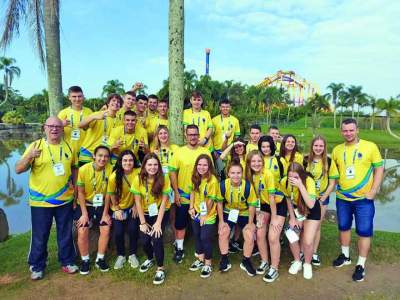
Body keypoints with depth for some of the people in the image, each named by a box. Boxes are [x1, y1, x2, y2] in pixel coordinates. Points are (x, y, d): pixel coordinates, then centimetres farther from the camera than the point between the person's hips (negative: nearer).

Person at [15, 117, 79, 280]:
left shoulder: (68, 147, 3)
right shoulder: (35, 145, -8)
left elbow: (74, 166, 17)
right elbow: (18, 169, -13)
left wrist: (73, 184, 6)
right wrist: (29, 157, -31)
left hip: (65, 200, 3)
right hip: (40, 201, -3)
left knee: (66, 234, 15)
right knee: (39, 236, 10)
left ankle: (67, 262, 32)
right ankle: (37, 266, 29)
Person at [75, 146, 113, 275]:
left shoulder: (110, 169, -16)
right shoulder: (83, 169, -20)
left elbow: (108, 193, -9)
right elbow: (80, 193, -10)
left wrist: (105, 213, -7)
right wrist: (84, 213, -12)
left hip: (102, 205, 2)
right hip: (85, 205, -1)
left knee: (106, 230, -6)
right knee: (82, 232, -9)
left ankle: (100, 259, 15)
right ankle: (85, 260, 14)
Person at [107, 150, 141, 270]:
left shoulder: (138, 172, -22)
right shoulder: (114, 176, -22)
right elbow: (112, 194, -7)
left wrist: (136, 205, -5)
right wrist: (117, 209, -4)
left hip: (133, 206, 0)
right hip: (119, 208, 0)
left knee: (133, 229, -10)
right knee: (118, 232, -5)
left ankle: (132, 255, 16)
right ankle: (121, 255, 23)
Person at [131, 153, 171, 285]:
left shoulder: (164, 179, -17)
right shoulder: (138, 179, -14)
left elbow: (164, 201, -15)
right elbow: (138, 202, -10)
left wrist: (158, 223, -18)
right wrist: (143, 222, -11)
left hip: (159, 213, -2)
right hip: (145, 214, 2)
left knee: (157, 238, -17)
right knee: (145, 240, -5)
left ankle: (160, 269, 5)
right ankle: (149, 259, 29)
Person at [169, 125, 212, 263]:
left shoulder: (205, 152, -2)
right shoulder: (179, 152, -4)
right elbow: (173, 172, -3)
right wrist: (176, 192, -8)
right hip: (183, 196, 0)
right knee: (180, 224, 10)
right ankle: (179, 249, 29)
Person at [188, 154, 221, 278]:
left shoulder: (212, 180, -23)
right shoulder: (195, 177, -3)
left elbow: (211, 200, -19)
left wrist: (205, 215, -12)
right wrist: (191, 208, 0)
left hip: (208, 216, -6)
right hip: (196, 214, 7)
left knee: (205, 239, 1)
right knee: (197, 236, 18)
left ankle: (207, 264, 22)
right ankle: (200, 260, 38)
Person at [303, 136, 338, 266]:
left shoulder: (329, 162, -8)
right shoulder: (305, 160, -8)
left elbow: (332, 183, -5)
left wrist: (322, 199, -8)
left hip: (322, 198, 0)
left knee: (316, 226, 9)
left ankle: (314, 253, 24)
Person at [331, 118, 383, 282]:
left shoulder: (370, 146, -8)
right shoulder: (337, 150, 2)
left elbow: (379, 168, -5)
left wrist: (373, 191, -11)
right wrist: (335, 186, 1)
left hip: (364, 199, -3)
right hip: (342, 198, 4)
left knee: (364, 232, 3)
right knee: (344, 227, 17)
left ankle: (361, 265, 18)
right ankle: (345, 256, 37)